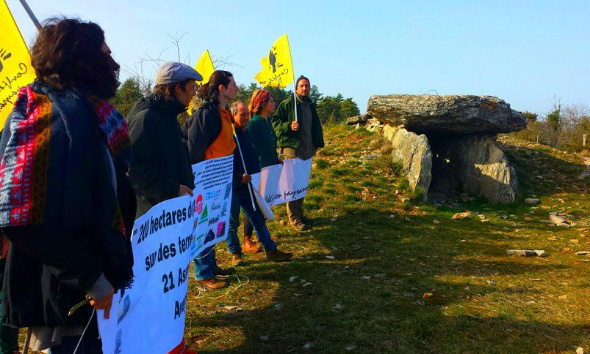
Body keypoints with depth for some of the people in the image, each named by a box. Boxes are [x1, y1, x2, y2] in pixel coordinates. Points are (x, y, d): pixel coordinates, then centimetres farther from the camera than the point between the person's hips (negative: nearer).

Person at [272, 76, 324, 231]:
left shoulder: (311, 106, 16)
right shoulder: (287, 104, -5)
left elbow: (316, 126, 25)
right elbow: (275, 122, -6)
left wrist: (317, 144, 17)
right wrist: (289, 126, -23)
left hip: (307, 149, 7)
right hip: (292, 148, -7)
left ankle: (300, 214, 26)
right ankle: (294, 218, 2)